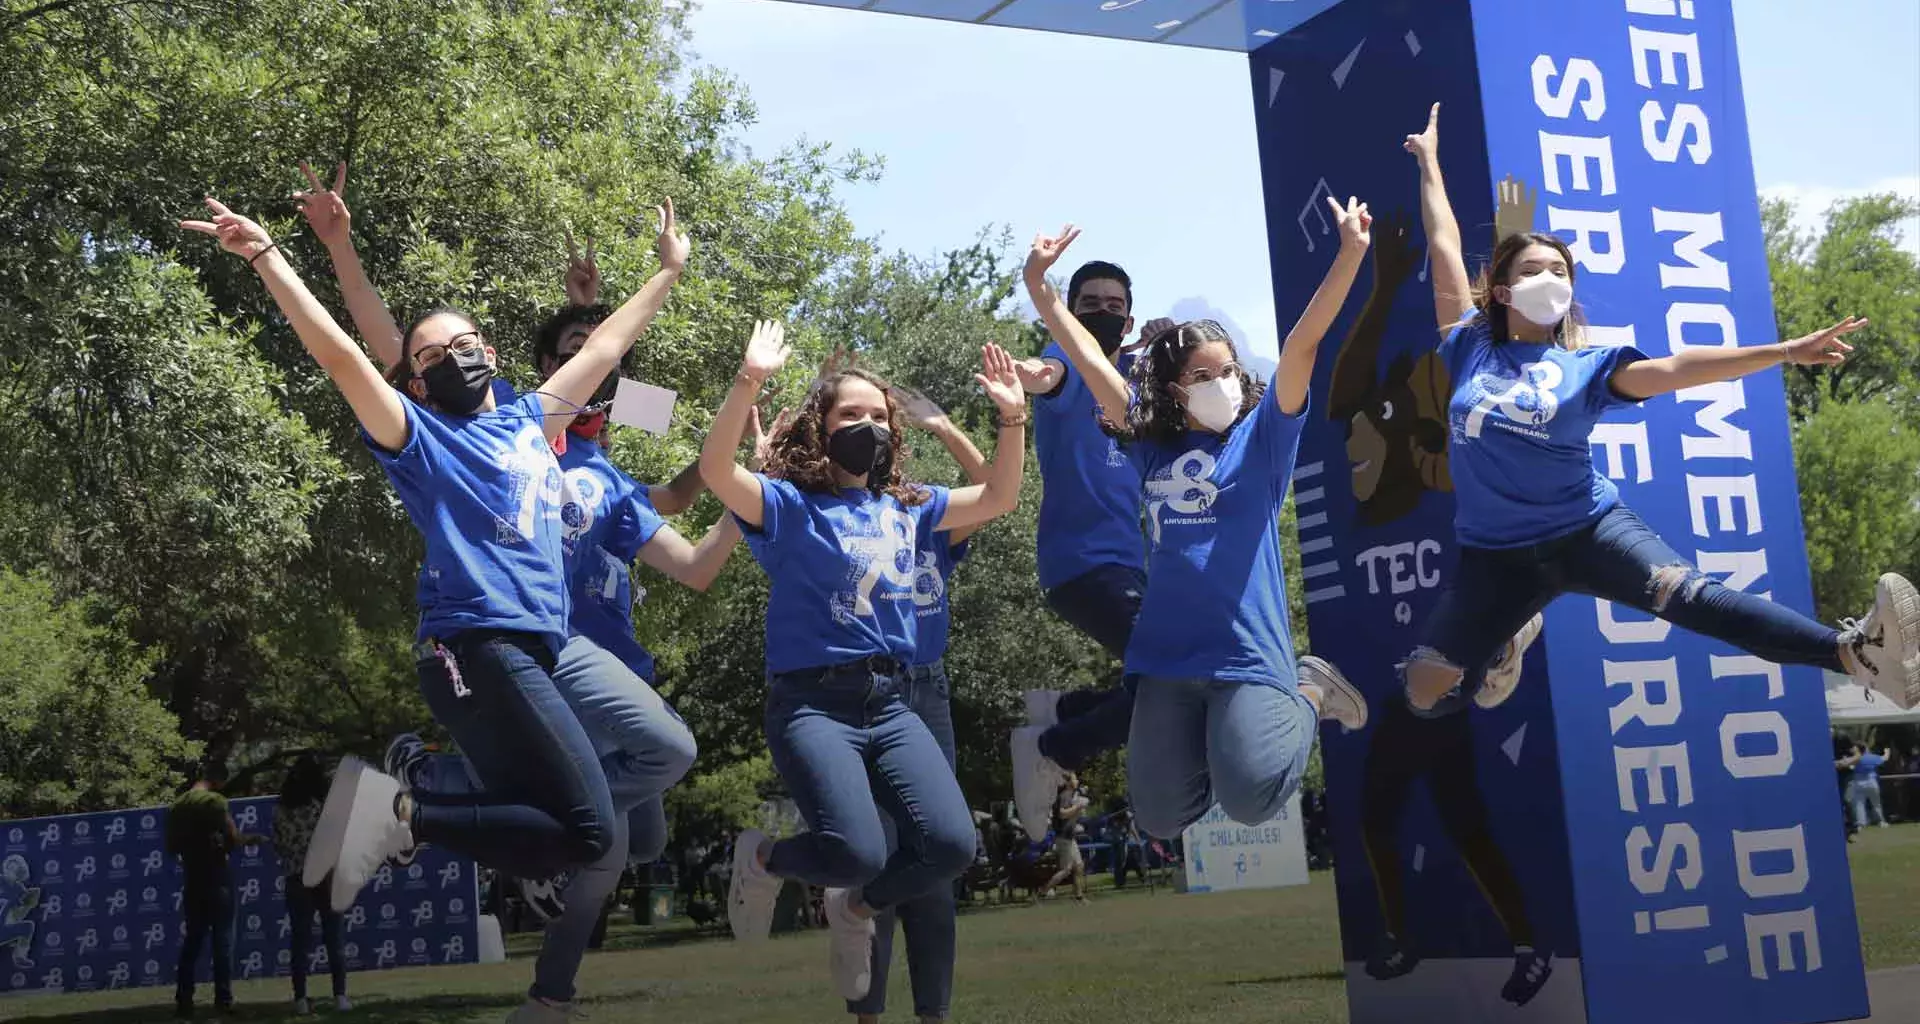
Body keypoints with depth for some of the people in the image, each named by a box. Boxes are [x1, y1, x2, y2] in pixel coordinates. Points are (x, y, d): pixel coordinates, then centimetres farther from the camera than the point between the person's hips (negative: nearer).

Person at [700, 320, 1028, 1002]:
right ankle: (762, 859, 11)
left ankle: (856, 908, 18)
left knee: (952, 846, -15)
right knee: (858, 853, -25)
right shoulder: (791, 505, -1)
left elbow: (998, 498, 19)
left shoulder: (903, 507, 15)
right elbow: (715, 471, -19)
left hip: (890, 701, 5)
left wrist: (1012, 416, 5)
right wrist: (749, 381, -31)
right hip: (813, 701, -5)